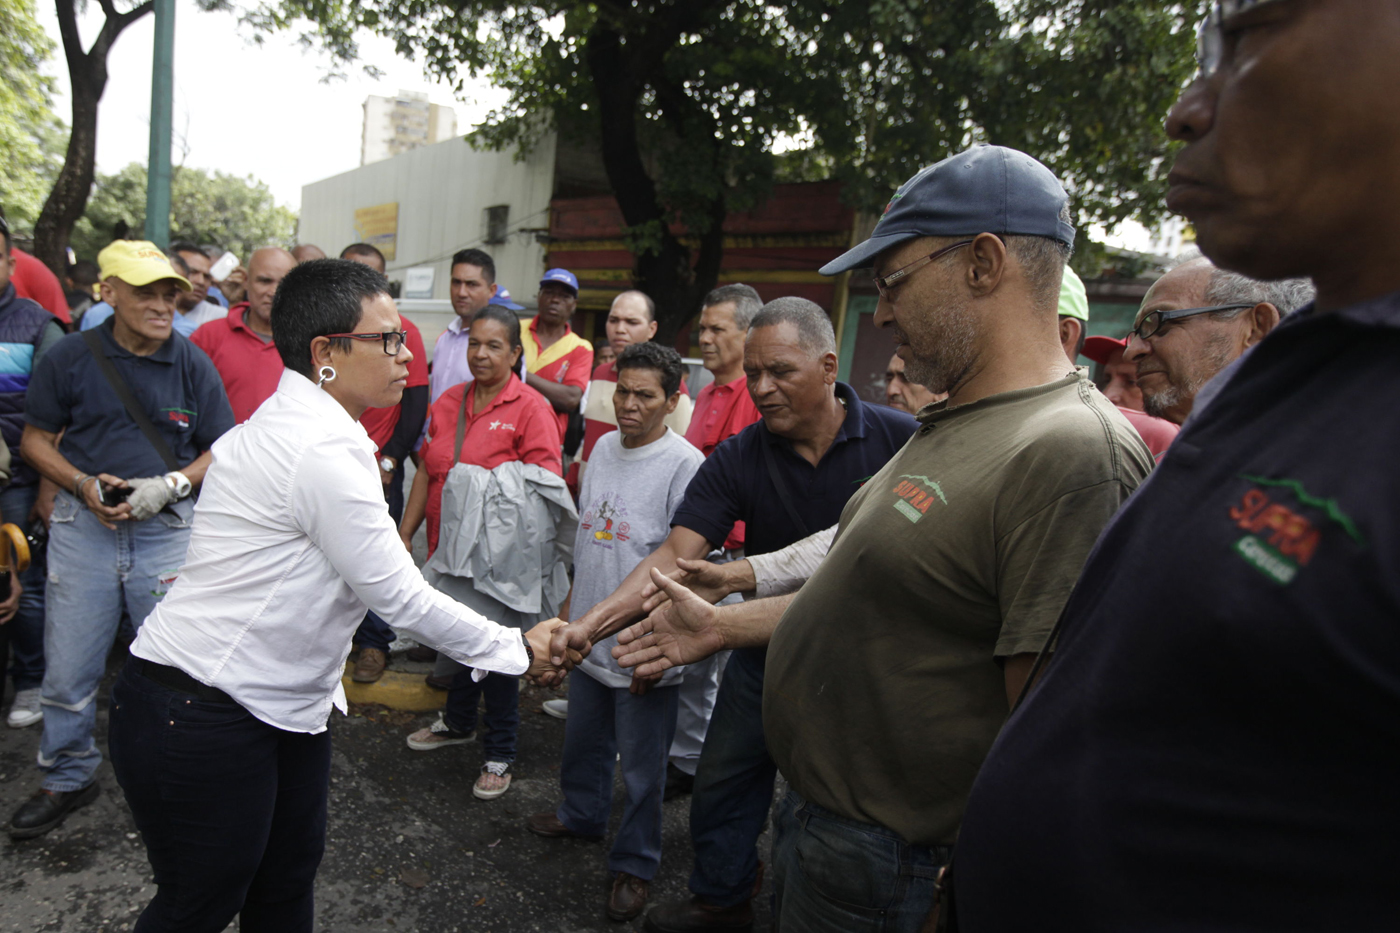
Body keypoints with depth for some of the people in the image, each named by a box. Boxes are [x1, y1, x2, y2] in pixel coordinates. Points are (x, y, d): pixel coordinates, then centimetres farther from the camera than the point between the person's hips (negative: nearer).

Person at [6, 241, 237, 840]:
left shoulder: (193, 363, -1)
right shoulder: (70, 356, 0)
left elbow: (221, 449, 3)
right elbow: (35, 439, 7)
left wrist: (172, 484, -13)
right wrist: (83, 485, -10)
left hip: (167, 527, 0)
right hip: (84, 525, 1)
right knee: (68, 666, 8)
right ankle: (68, 779, 30)